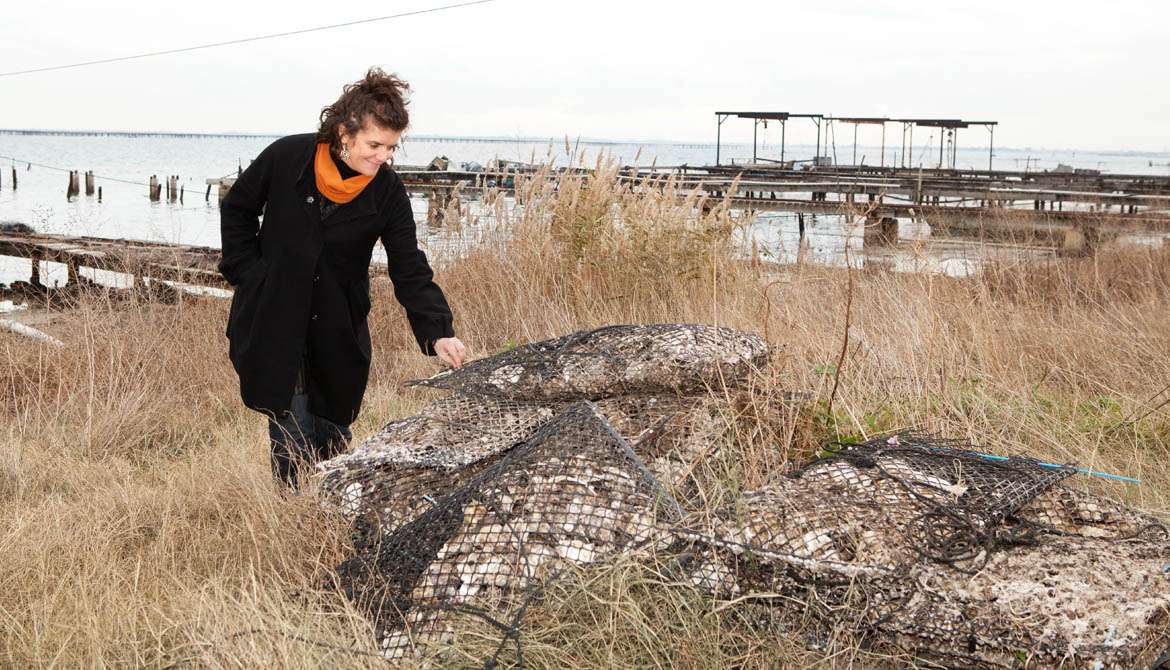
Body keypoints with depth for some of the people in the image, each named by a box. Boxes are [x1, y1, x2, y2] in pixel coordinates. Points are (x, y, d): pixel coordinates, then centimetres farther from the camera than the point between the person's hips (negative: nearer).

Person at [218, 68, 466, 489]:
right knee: (292, 433, -4)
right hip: (274, 319, -2)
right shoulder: (287, 157, -14)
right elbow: (237, 209, 3)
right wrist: (247, 274, -3)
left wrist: (438, 334, -24)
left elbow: (410, 271, -11)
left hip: (338, 330, 2)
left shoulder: (388, 193, -11)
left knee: (332, 434, 10)